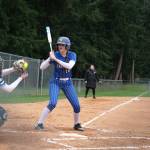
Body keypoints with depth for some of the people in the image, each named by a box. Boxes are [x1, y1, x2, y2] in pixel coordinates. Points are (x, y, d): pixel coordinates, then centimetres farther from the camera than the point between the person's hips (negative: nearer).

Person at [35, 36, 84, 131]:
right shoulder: (55, 54, -10)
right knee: (52, 103, -23)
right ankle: (40, 123, -15)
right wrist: (50, 58, -27)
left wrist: (55, 59, -31)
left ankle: (77, 124, 23)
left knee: (76, 105, 1)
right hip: (55, 82, -3)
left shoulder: (72, 55, -7)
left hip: (68, 83, 3)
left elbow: (69, 66, -28)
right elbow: (42, 67, -13)